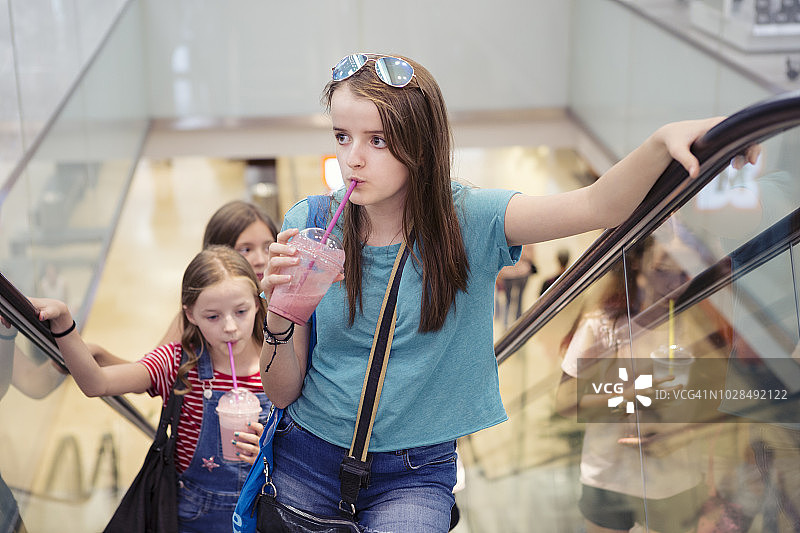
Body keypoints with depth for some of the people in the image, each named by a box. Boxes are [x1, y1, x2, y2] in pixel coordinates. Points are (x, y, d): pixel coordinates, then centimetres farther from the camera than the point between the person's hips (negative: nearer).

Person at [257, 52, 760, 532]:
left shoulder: (468, 219, -10)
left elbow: (599, 206, -25)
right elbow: (283, 392, -5)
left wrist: (662, 142, -44)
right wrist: (279, 315, -25)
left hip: (414, 475, -1)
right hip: (307, 462, 1)